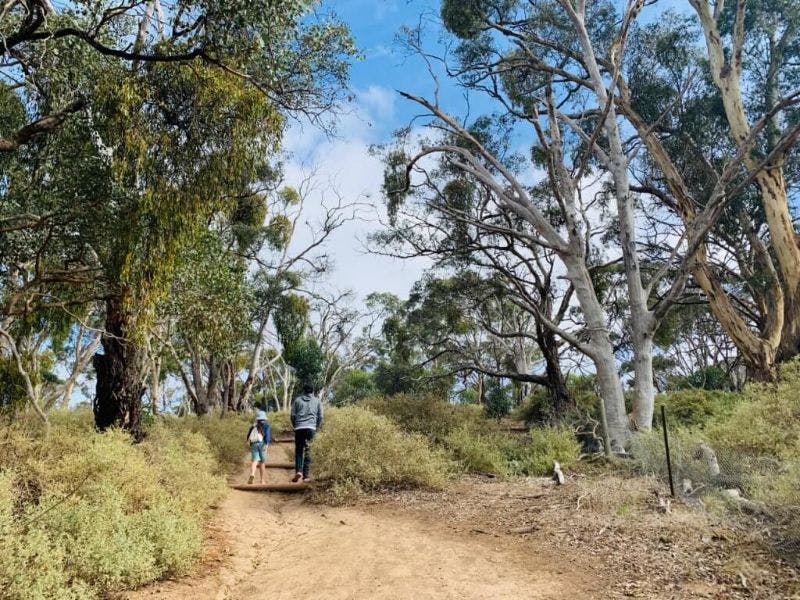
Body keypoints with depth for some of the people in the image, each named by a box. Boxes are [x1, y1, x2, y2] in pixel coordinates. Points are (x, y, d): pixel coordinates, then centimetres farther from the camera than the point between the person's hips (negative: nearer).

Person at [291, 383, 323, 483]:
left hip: (299, 428, 1)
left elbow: (293, 415, 9)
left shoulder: (297, 400, 12)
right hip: (311, 428, 0)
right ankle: (306, 475, -1)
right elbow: (320, 416, 8)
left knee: (298, 450, 10)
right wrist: (317, 427, 19)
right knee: (308, 451, 2)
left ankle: (298, 471, -9)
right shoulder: (317, 401, 12)